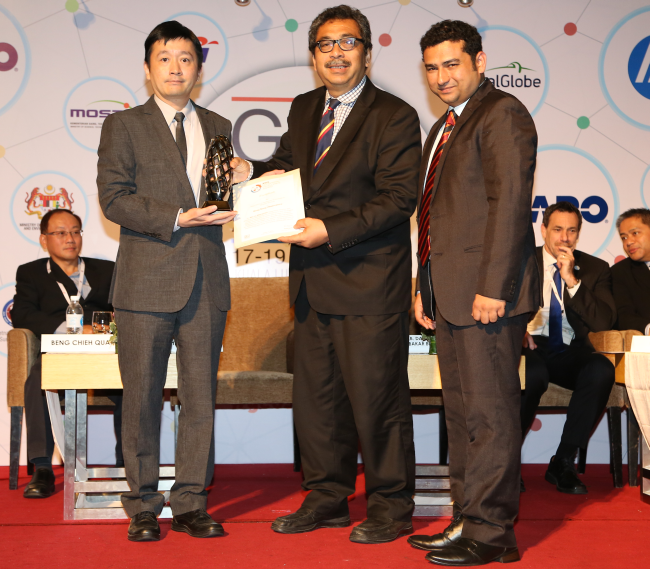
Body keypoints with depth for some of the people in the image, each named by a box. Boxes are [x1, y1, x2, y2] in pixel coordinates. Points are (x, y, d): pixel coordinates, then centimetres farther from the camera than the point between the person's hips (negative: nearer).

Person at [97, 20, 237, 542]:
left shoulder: (218, 128, 16)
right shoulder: (123, 126, 5)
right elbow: (114, 199, -6)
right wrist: (177, 219, -15)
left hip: (206, 281, 3)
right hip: (148, 279, -3)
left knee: (201, 396, 5)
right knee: (143, 397, 2)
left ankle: (191, 503, 15)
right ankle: (143, 507, 14)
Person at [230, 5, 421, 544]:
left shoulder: (394, 116, -8)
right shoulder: (303, 109, 13)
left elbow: (399, 197, -14)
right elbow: (288, 167, 24)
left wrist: (332, 231, -20)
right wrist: (251, 172, 2)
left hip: (368, 282, -7)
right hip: (314, 279, 7)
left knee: (376, 397, 0)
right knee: (316, 394, 14)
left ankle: (391, 508, 16)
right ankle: (328, 497, 29)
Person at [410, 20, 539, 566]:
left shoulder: (502, 114, -8)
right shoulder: (445, 127, 22)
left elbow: (509, 204, -17)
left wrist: (493, 288, -21)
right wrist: (425, 287, 19)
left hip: (485, 294, -10)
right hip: (450, 294, 10)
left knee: (489, 412, -5)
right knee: (461, 412, 13)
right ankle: (468, 520, 21)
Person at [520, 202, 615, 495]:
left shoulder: (596, 269, 9)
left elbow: (604, 322, -4)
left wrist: (572, 281, -14)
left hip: (571, 355, 2)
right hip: (531, 349, -2)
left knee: (602, 370, -32)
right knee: (532, 374, -38)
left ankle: (563, 462, -20)